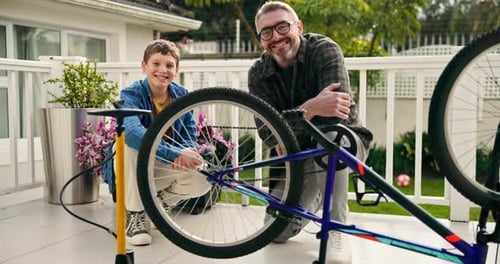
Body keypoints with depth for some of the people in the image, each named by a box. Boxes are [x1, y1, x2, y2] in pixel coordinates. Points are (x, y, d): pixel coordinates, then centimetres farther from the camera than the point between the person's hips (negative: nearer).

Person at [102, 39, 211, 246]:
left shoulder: (182, 95, -5)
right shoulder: (131, 94, -21)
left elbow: (189, 134, -7)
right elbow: (132, 131, -42)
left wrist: (185, 153, -33)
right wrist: (176, 153, -52)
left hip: (163, 168, 3)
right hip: (134, 168, -3)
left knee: (202, 181, -24)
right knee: (129, 144, -35)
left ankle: (157, 205, 8)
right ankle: (134, 214, -18)